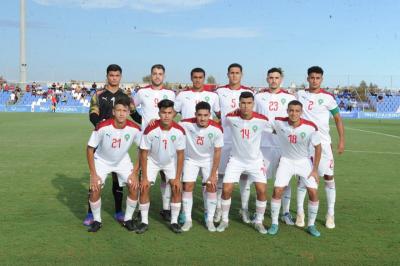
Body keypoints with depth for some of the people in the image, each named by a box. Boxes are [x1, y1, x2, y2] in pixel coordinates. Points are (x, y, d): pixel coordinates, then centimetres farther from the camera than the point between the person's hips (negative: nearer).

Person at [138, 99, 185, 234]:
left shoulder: (179, 131, -24)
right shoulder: (150, 130, -28)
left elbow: (180, 155, -14)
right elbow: (144, 153, -18)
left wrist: (177, 178, -14)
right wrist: (144, 177, -18)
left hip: (171, 162, 1)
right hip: (152, 161, -1)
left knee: (177, 188, -10)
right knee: (144, 188, -10)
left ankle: (174, 221, 5)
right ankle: (144, 221, 5)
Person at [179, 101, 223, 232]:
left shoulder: (216, 129, -25)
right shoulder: (186, 124, -26)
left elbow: (217, 153, -16)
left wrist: (213, 174, -14)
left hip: (208, 160, 0)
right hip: (191, 159, 0)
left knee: (211, 187, -7)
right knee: (187, 186, -6)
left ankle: (210, 220, 8)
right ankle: (188, 220, 8)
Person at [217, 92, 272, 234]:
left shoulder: (261, 120, -16)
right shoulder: (231, 117, -17)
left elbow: (275, 130, 3)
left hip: (255, 160, 0)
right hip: (236, 159, 0)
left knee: (262, 190, -7)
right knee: (226, 190, -7)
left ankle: (258, 221, 14)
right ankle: (225, 220, 16)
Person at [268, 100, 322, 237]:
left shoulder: (310, 127, -21)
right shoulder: (278, 122, -20)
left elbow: (318, 147, -8)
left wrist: (315, 169, -8)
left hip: (304, 161, 0)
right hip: (286, 160, 0)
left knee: (313, 192, -8)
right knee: (277, 190, -11)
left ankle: (311, 225, 13)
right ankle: (274, 224, 7)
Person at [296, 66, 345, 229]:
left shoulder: (327, 97, -2)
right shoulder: (300, 95, 5)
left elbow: (337, 119, 3)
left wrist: (342, 140, -3)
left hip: (323, 142, -1)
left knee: (328, 177, 1)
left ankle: (330, 214, 13)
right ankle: (300, 213, 14)